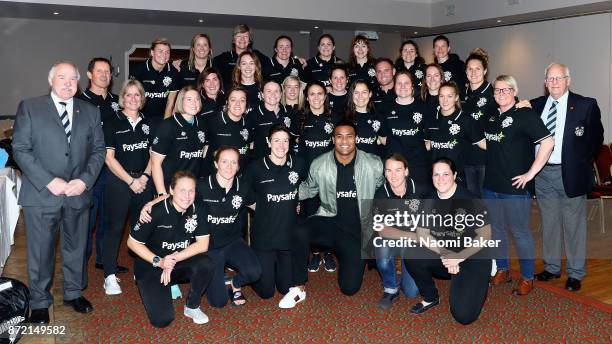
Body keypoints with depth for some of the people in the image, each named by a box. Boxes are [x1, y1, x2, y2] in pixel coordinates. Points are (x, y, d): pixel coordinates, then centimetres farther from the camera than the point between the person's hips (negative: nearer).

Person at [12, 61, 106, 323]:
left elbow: (98, 150, 6)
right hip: (41, 194, -3)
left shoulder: (90, 112, 8)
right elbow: (20, 149, -6)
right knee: (40, 251, 7)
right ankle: (39, 302, 24)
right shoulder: (29, 108, -1)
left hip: (79, 193, 3)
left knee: (76, 247, 15)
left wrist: (85, 180, -9)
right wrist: (49, 181, -15)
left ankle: (74, 293, 33)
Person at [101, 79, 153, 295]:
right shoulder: (112, 124, -1)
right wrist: (130, 181, -11)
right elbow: (109, 158, -5)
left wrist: (145, 176, -4)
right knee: (114, 228, -2)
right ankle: (110, 276, 4)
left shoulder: (148, 124, 11)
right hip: (119, 182, -3)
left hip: (144, 182, 4)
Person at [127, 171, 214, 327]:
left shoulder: (196, 211, -9)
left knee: (206, 263, -29)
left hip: (180, 263, 3)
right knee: (162, 319, -18)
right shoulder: (156, 211, -21)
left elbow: (203, 244, -11)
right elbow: (132, 242, -11)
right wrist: (159, 261, -22)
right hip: (150, 266, -3)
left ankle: (192, 307, -4)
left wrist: (175, 259, -22)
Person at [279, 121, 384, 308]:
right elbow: (308, 189, 12)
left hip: (358, 230, 0)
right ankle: (299, 288, -15)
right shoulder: (319, 164, -4)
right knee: (300, 232, -33)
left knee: (350, 287, -3)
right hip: (330, 221, 1)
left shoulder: (374, 165, -8)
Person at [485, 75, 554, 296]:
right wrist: (492, 172, 13)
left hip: (515, 187, -6)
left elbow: (548, 142, -18)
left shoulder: (525, 115, -10)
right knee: (496, 229, 15)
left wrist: (530, 173, -17)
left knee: (520, 232, 3)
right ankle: (502, 270, 32)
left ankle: (527, 277, 19)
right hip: (491, 186, 7)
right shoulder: (492, 117, 10)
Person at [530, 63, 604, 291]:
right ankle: (552, 267, 29)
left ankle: (575, 273, 18)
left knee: (573, 224, 5)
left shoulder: (586, 105, -2)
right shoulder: (536, 105, 8)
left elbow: (596, 137, 0)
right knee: (549, 223, 14)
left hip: (570, 174, -3)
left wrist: (580, 162, -5)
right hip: (542, 173, 4)